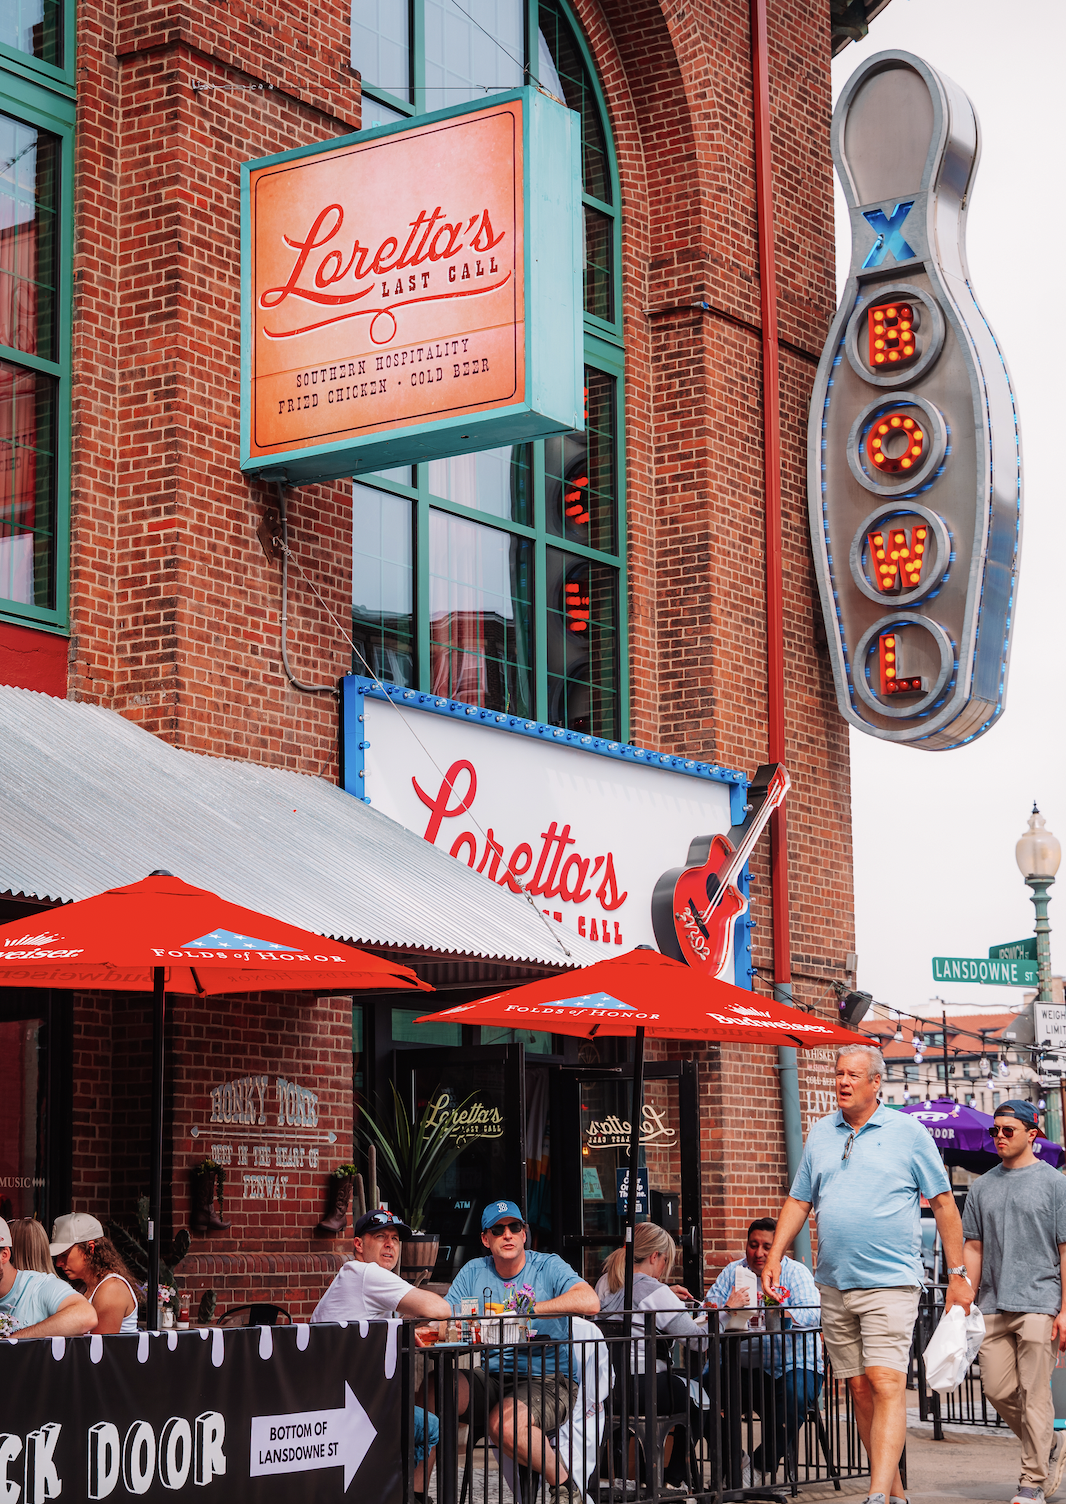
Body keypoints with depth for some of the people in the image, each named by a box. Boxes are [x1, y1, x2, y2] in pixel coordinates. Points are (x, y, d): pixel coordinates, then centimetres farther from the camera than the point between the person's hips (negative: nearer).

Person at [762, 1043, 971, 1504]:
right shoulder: (821, 1133, 12)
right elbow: (798, 1200, 17)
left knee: (886, 1385, -15)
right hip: (835, 1284, 5)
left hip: (890, 1281, -5)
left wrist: (957, 1273, -1)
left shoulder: (908, 1132, 0)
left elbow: (943, 1202, 2)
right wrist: (774, 1256, 6)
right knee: (859, 1389, 7)